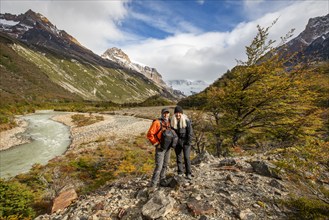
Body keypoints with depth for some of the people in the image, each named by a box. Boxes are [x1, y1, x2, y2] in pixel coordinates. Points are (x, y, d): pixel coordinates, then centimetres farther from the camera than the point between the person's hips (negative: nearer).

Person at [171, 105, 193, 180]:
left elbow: (190, 132, -7)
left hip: (185, 142, -3)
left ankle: (188, 173, 9)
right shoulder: (173, 121, 0)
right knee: (178, 158, 10)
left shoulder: (186, 120, -9)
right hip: (177, 142, 3)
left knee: (186, 157, -5)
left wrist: (189, 142, -11)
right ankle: (180, 173, 23)